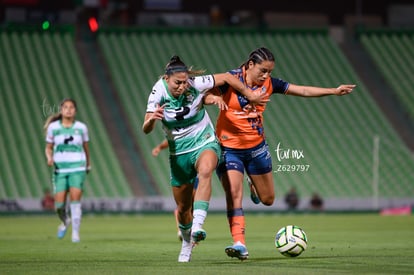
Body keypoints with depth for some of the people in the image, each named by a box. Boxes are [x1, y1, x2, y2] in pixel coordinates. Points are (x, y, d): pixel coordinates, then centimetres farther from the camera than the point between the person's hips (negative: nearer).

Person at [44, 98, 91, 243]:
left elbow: (86, 147, 15)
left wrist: (88, 165, 24)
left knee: (75, 199, -15)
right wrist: (49, 158, -10)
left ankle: (75, 232, -7)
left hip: (77, 168, -1)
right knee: (59, 204, -4)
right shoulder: (53, 127, 2)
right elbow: (48, 148, 10)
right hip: (60, 169, 1)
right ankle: (65, 221, 30)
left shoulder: (81, 127, 3)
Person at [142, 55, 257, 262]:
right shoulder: (158, 93, -15)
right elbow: (146, 130, -21)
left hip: (205, 144, -2)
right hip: (178, 153, 2)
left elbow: (227, 77, -4)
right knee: (183, 208, 9)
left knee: (205, 172, -39)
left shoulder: (196, 84, -17)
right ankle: (187, 243, 40)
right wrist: (152, 119, -43)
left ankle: (197, 227, -47)